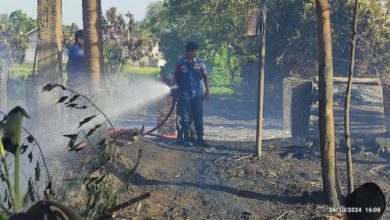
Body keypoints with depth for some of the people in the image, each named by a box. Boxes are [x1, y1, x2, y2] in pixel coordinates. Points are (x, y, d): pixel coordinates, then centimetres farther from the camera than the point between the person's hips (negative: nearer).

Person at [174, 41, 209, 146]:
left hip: (198, 95, 1)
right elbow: (176, 78, 7)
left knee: (198, 117, 5)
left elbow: (205, 76, 7)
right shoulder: (180, 63, -2)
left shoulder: (199, 62, 1)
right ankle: (186, 139, 9)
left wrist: (207, 91, 5)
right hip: (184, 95, -1)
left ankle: (200, 138, 13)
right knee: (185, 118, 2)